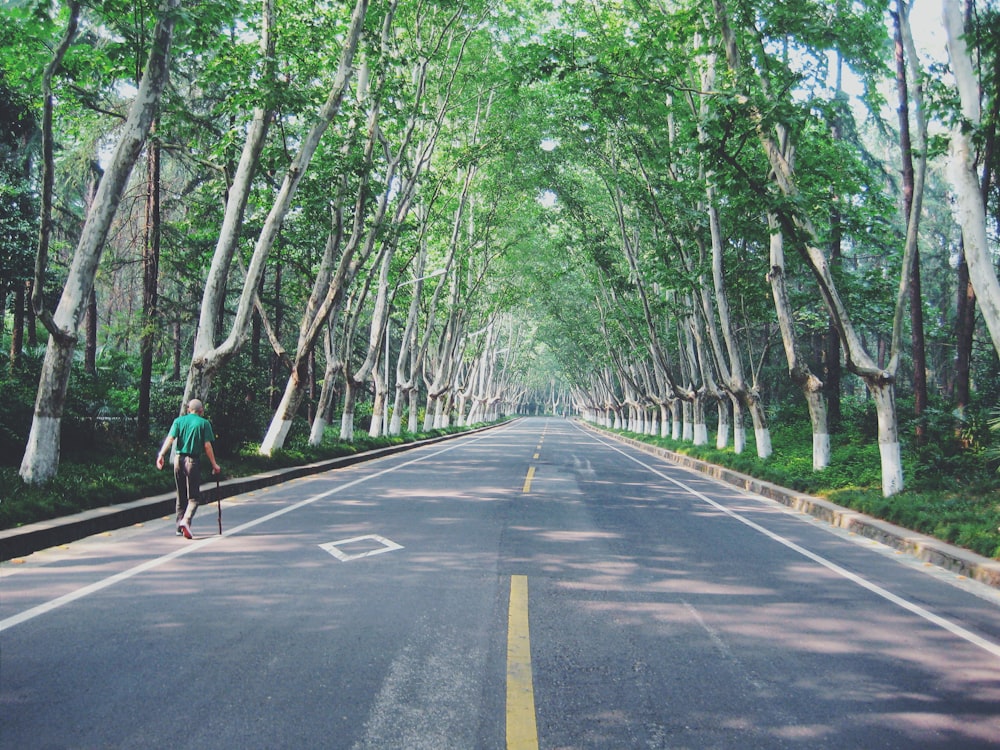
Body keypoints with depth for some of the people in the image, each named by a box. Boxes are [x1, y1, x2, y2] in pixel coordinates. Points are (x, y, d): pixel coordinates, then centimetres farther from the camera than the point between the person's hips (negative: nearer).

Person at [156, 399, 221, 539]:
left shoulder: (178, 421, 9)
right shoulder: (204, 423, 0)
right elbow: (207, 445, -5)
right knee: (194, 496, 1)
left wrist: (161, 454, -13)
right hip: (193, 461, -4)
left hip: (178, 459, 4)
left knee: (181, 495, 16)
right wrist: (214, 464, -1)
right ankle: (186, 520, -22)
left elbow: (170, 438, -5)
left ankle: (180, 527, 21)